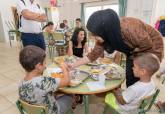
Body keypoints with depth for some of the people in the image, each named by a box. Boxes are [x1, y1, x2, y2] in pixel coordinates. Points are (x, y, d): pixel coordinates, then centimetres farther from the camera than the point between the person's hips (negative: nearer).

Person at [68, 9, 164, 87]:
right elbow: (93, 55, -15)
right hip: (133, 52, 5)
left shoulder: (129, 30, -40)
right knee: (130, 80, 9)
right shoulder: (106, 37, -20)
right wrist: (73, 65, -18)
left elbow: (148, 45, -23)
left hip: (151, 47, -5)